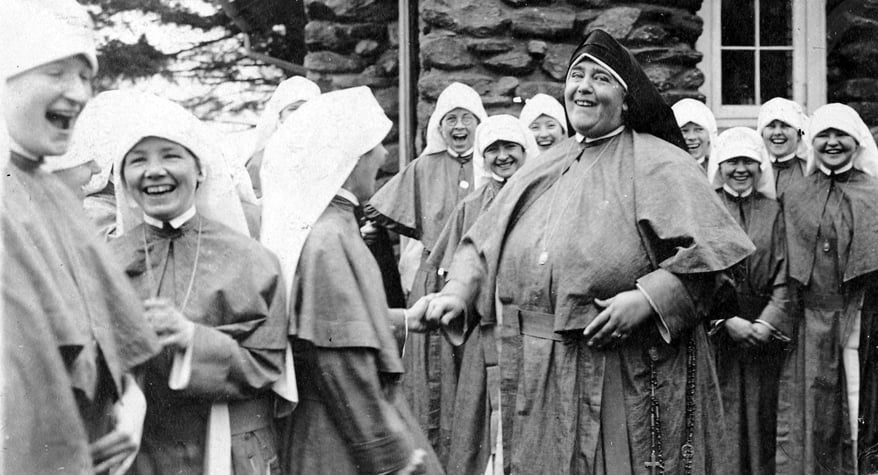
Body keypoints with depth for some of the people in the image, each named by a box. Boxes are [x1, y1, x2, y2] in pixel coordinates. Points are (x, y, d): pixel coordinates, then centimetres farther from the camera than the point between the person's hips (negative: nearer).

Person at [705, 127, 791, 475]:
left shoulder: (773, 211, 9)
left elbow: (786, 275, 2)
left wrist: (768, 322, -11)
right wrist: (726, 319, -15)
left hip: (764, 332, 2)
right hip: (715, 329, -2)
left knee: (762, 416, 5)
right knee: (722, 418, -2)